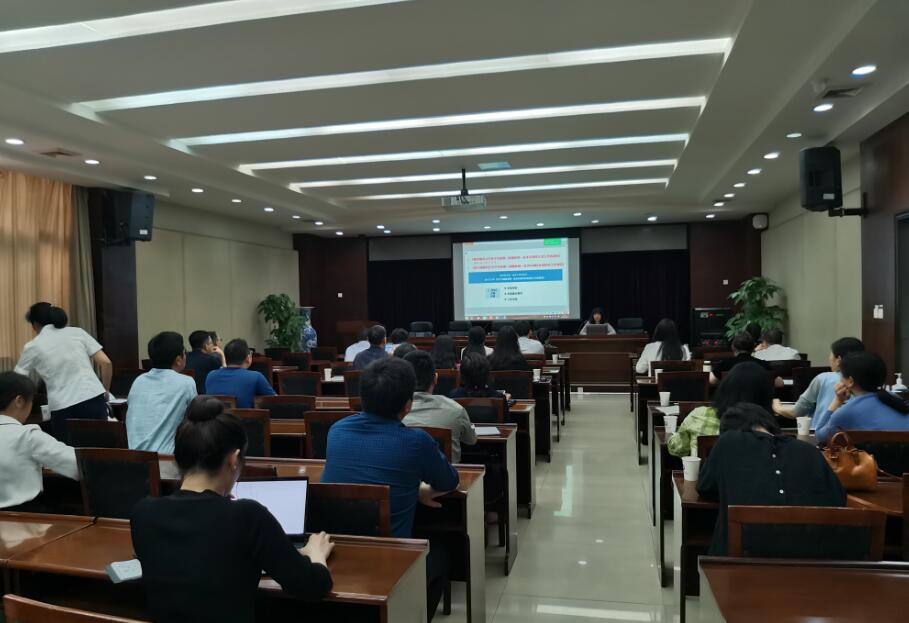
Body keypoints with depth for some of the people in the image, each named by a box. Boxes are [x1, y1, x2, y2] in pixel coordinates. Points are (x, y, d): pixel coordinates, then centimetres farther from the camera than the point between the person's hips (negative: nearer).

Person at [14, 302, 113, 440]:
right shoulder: (78, 332, 10)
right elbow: (105, 363, 4)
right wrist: (105, 391, 15)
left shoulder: (32, 347, 8)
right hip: (94, 400, 1)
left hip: (63, 409, -1)